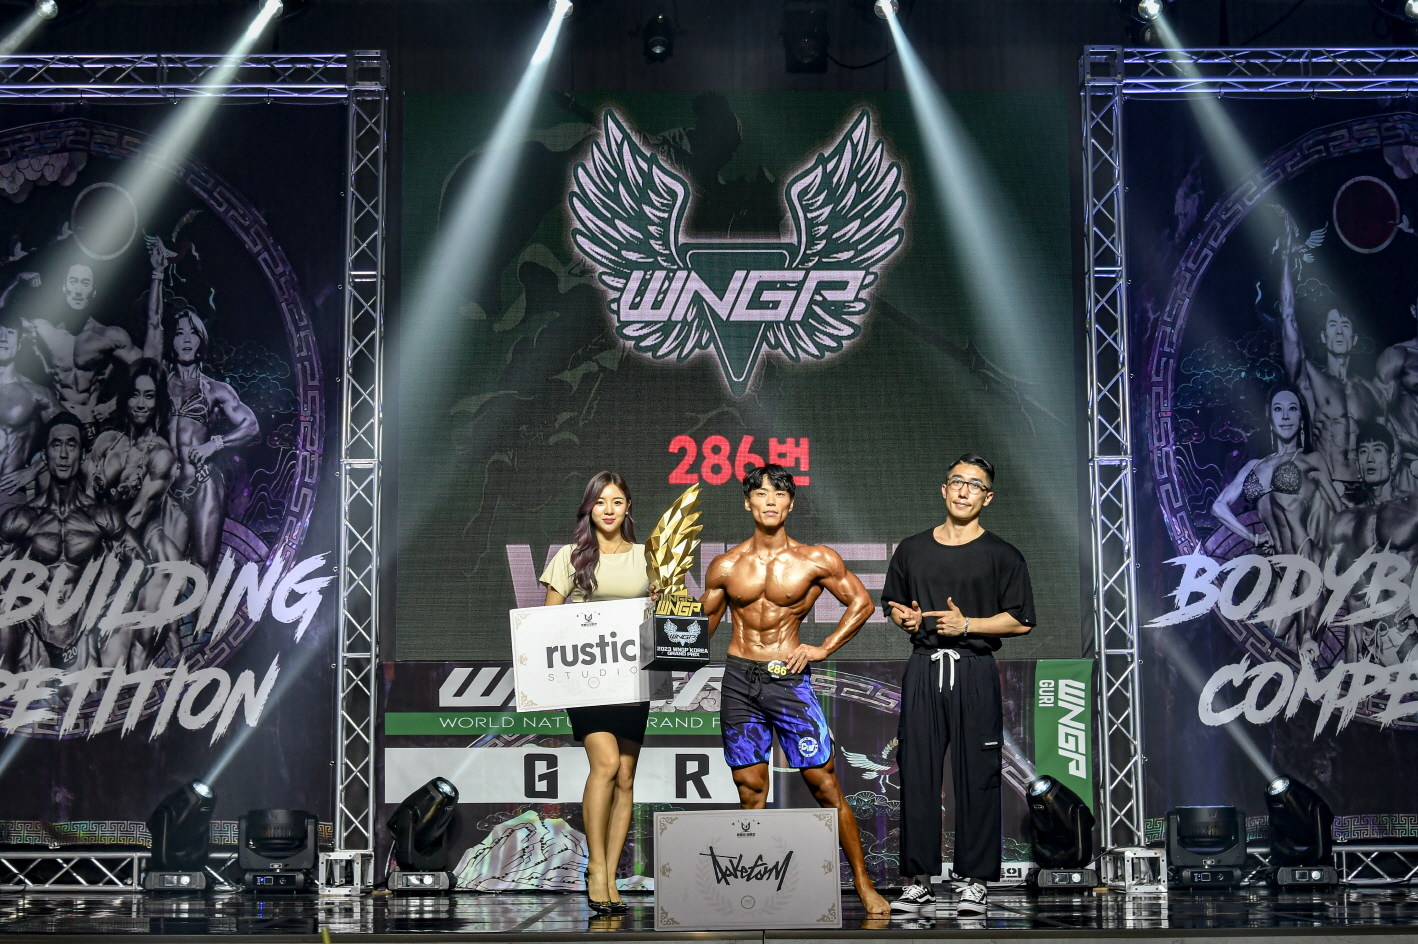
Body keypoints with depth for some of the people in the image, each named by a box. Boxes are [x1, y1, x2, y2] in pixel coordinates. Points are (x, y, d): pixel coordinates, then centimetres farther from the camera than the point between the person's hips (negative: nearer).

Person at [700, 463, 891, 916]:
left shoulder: (817, 560, -1)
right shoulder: (725, 566, 5)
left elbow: (861, 602, 8)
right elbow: (702, 624, 15)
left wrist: (823, 649, 0)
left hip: (789, 678, -2)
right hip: (739, 680, 2)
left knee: (825, 784, -2)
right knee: (751, 790, 4)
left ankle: (862, 882, 7)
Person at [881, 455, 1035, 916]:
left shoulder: (1002, 555, 4)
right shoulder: (912, 549, 14)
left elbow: (1021, 620, 0)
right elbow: (892, 603, 24)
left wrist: (967, 624, -10)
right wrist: (905, 618, 1)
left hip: (975, 672, -3)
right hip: (924, 670, 3)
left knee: (977, 776, -2)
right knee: (917, 775, 2)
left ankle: (974, 880, 6)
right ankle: (918, 881, 8)